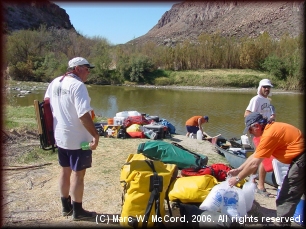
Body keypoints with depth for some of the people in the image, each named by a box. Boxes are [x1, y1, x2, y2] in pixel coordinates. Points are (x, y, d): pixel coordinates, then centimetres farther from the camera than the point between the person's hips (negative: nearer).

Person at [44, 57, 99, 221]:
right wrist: (95, 135, -19)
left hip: (60, 136, 8)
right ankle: (77, 211, 16)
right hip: (78, 138, -8)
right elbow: (83, 115, -26)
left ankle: (66, 207, 31)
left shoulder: (54, 83, 7)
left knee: (65, 171, 18)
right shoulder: (77, 86, -19)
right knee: (78, 174, 4)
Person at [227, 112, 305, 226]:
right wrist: (238, 169, 15)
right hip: (300, 158, 10)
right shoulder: (271, 128, 8)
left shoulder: (269, 134, -21)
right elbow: (255, 155, 14)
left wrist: (237, 178, -7)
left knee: (285, 199, -2)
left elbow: (254, 164, -18)